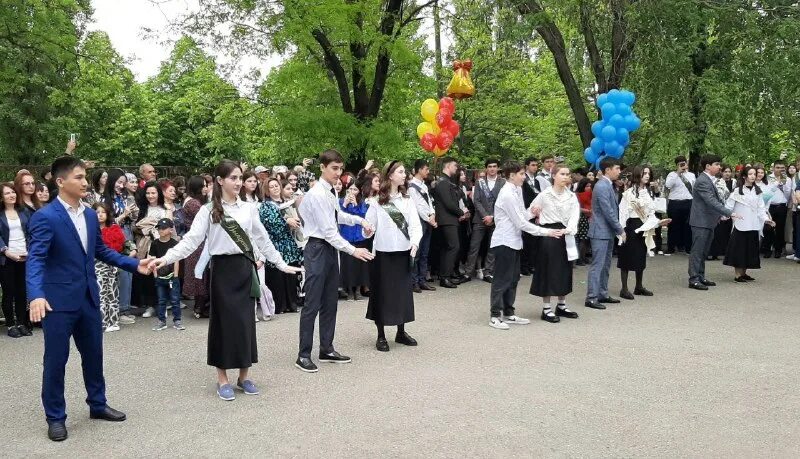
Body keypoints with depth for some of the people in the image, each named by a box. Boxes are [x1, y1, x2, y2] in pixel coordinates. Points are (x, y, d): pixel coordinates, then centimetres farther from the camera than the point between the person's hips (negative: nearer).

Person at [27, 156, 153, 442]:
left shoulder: (90, 215, 7)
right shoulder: (45, 217, -14)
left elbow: (101, 251, 16)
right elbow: (36, 259, -21)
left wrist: (134, 264, 7)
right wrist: (36, 295, -36)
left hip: (88, 297, 7)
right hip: (59, 300, -6)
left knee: (93, 354, 17)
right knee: (56, 359, 5)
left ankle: (97, 405, 34)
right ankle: (55, 417, 20)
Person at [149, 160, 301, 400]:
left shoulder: (248, 208, 7)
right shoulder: (208, 210, -4)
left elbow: (262, 239, 14)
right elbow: (191, 239, -11)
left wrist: (281, 264, 15)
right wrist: (166, 258, -25)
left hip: (245, 268, 3)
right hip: (223, 269, -3)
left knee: (246, 321, 7)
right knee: (224, 321, 2)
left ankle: (244, 376, 20)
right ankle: (222, 379, 13)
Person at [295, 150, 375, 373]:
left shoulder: (332, 191, 8)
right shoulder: (317, 194, -19)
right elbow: (328, 231, -22)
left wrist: (359, 220, 14)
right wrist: (353, 250, -23)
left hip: (331, 248, 9)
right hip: (317, 249, -9)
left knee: (330, 302, 14)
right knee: (312, 304, -4)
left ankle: (327, 349, 25)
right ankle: (304, 355, 5)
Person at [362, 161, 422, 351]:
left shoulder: (407, 200, 5)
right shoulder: (377, 201, -5)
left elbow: (415, 225, -3)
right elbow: (369, 227, -7)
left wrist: (414, 243, -21)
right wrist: (367, 231, -30)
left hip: (404, 252, 4)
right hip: (383, 253, -3)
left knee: (403, 291, 11)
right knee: (382, 293, 3)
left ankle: (401, 332, 26)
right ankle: (381, 336, 14)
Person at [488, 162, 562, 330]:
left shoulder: (516, 190, 9)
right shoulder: (507, 194, -19)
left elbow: (522, 216, 14)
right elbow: (521, 223, -19)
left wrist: (531, 213, -7)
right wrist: (545, 232, -16)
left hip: (514, 241, 9)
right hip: (504, 242, -9)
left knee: (513, 278, 14)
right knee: (502, 280, -2)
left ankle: (508, 313, 23)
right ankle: (495, 316, 7)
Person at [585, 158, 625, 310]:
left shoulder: (608, 185, 12)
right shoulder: (602, 186, -18)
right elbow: (608, 212, -20)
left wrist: (617, 229, 12)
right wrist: (620, 230, -13)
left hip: (608, 232, 10)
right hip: (601, 232, -10)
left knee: (605, 265, 15)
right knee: (597, 265, -6)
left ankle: (603, 294, 23)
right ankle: (591, 298, -3)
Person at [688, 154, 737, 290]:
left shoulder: (709, 180, 13)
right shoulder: (702, 181, -19)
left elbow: (717, 199, 21)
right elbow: (712, 202, -26)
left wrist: (723, 214, 10)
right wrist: (729, 213, -27)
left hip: (709, 222, 10)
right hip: (701, 222, -10)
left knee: (703, 252, 14)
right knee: (697, 252, -5)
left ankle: (700, 277, 21)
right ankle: (693, 279, -1)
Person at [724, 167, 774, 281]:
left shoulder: (757, 190, 10)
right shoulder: (737, 190, -5)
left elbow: (760, 207, 11)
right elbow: (729, 205, -9)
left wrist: (766, 218, 0)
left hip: (753, 225, 5)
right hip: (740, 224, -5)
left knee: (750, 249, 9)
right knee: (739, 248, -2)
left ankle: (743, 273, 19)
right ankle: (738, 275, 4)